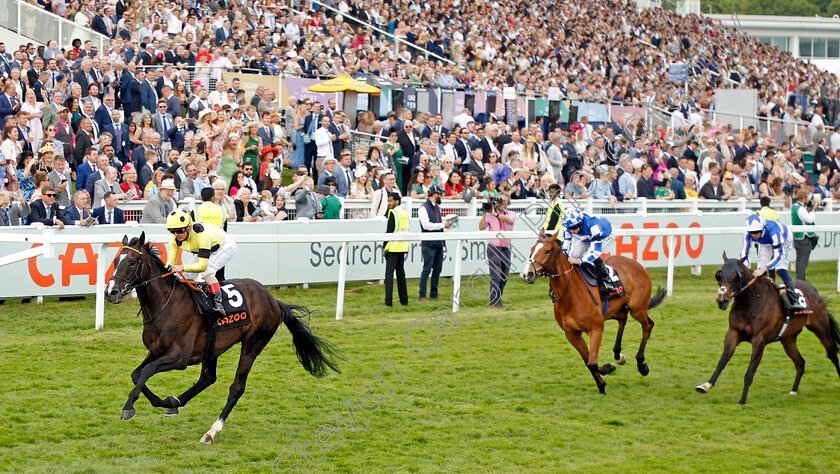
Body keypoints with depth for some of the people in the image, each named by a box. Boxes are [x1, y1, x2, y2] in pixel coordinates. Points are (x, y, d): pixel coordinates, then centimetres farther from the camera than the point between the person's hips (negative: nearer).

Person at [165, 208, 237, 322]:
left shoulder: (202, 235, -42)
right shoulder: (175, 239, -22)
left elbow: (203, 265, -44)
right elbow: (171, 261, -17)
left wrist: (182, 267, -57)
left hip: (226, 246, -8)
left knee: (206, 271, -31)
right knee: (187, 276, -2)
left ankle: (218, 303, -35)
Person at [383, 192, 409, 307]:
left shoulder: (393, 212, -10)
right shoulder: (404, 212, 14)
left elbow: (389, 231, -13)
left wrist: (385, 246, -6)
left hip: (394, 247, -8)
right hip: (403, 247, 8)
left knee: (389, 273, -7)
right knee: (401, 273, 14)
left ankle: (388, 301, -13)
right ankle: (404, 300, 15)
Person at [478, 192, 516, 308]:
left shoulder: (512, 214, 8)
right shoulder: (490, 214, 4)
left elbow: (508, 219, -16)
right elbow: (481, 227, -7)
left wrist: (495, 214, -25)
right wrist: (485, 213, -15)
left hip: (506, 249, 4)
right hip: (494, 249, -4)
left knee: (504, 277, 9)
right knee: (496, 276, -12)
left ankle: (498, 300, 20)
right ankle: (494, 301, -12)